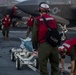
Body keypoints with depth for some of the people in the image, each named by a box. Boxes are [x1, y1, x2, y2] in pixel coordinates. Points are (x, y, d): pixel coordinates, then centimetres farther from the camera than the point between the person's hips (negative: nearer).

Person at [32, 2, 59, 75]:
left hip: (43, 45, -4)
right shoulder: (53, 19, 9)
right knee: (55, 65, 16)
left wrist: (35, 45, 6)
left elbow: (34, 34, -4)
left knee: (43, 66, 3)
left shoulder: (38, 20, -3)